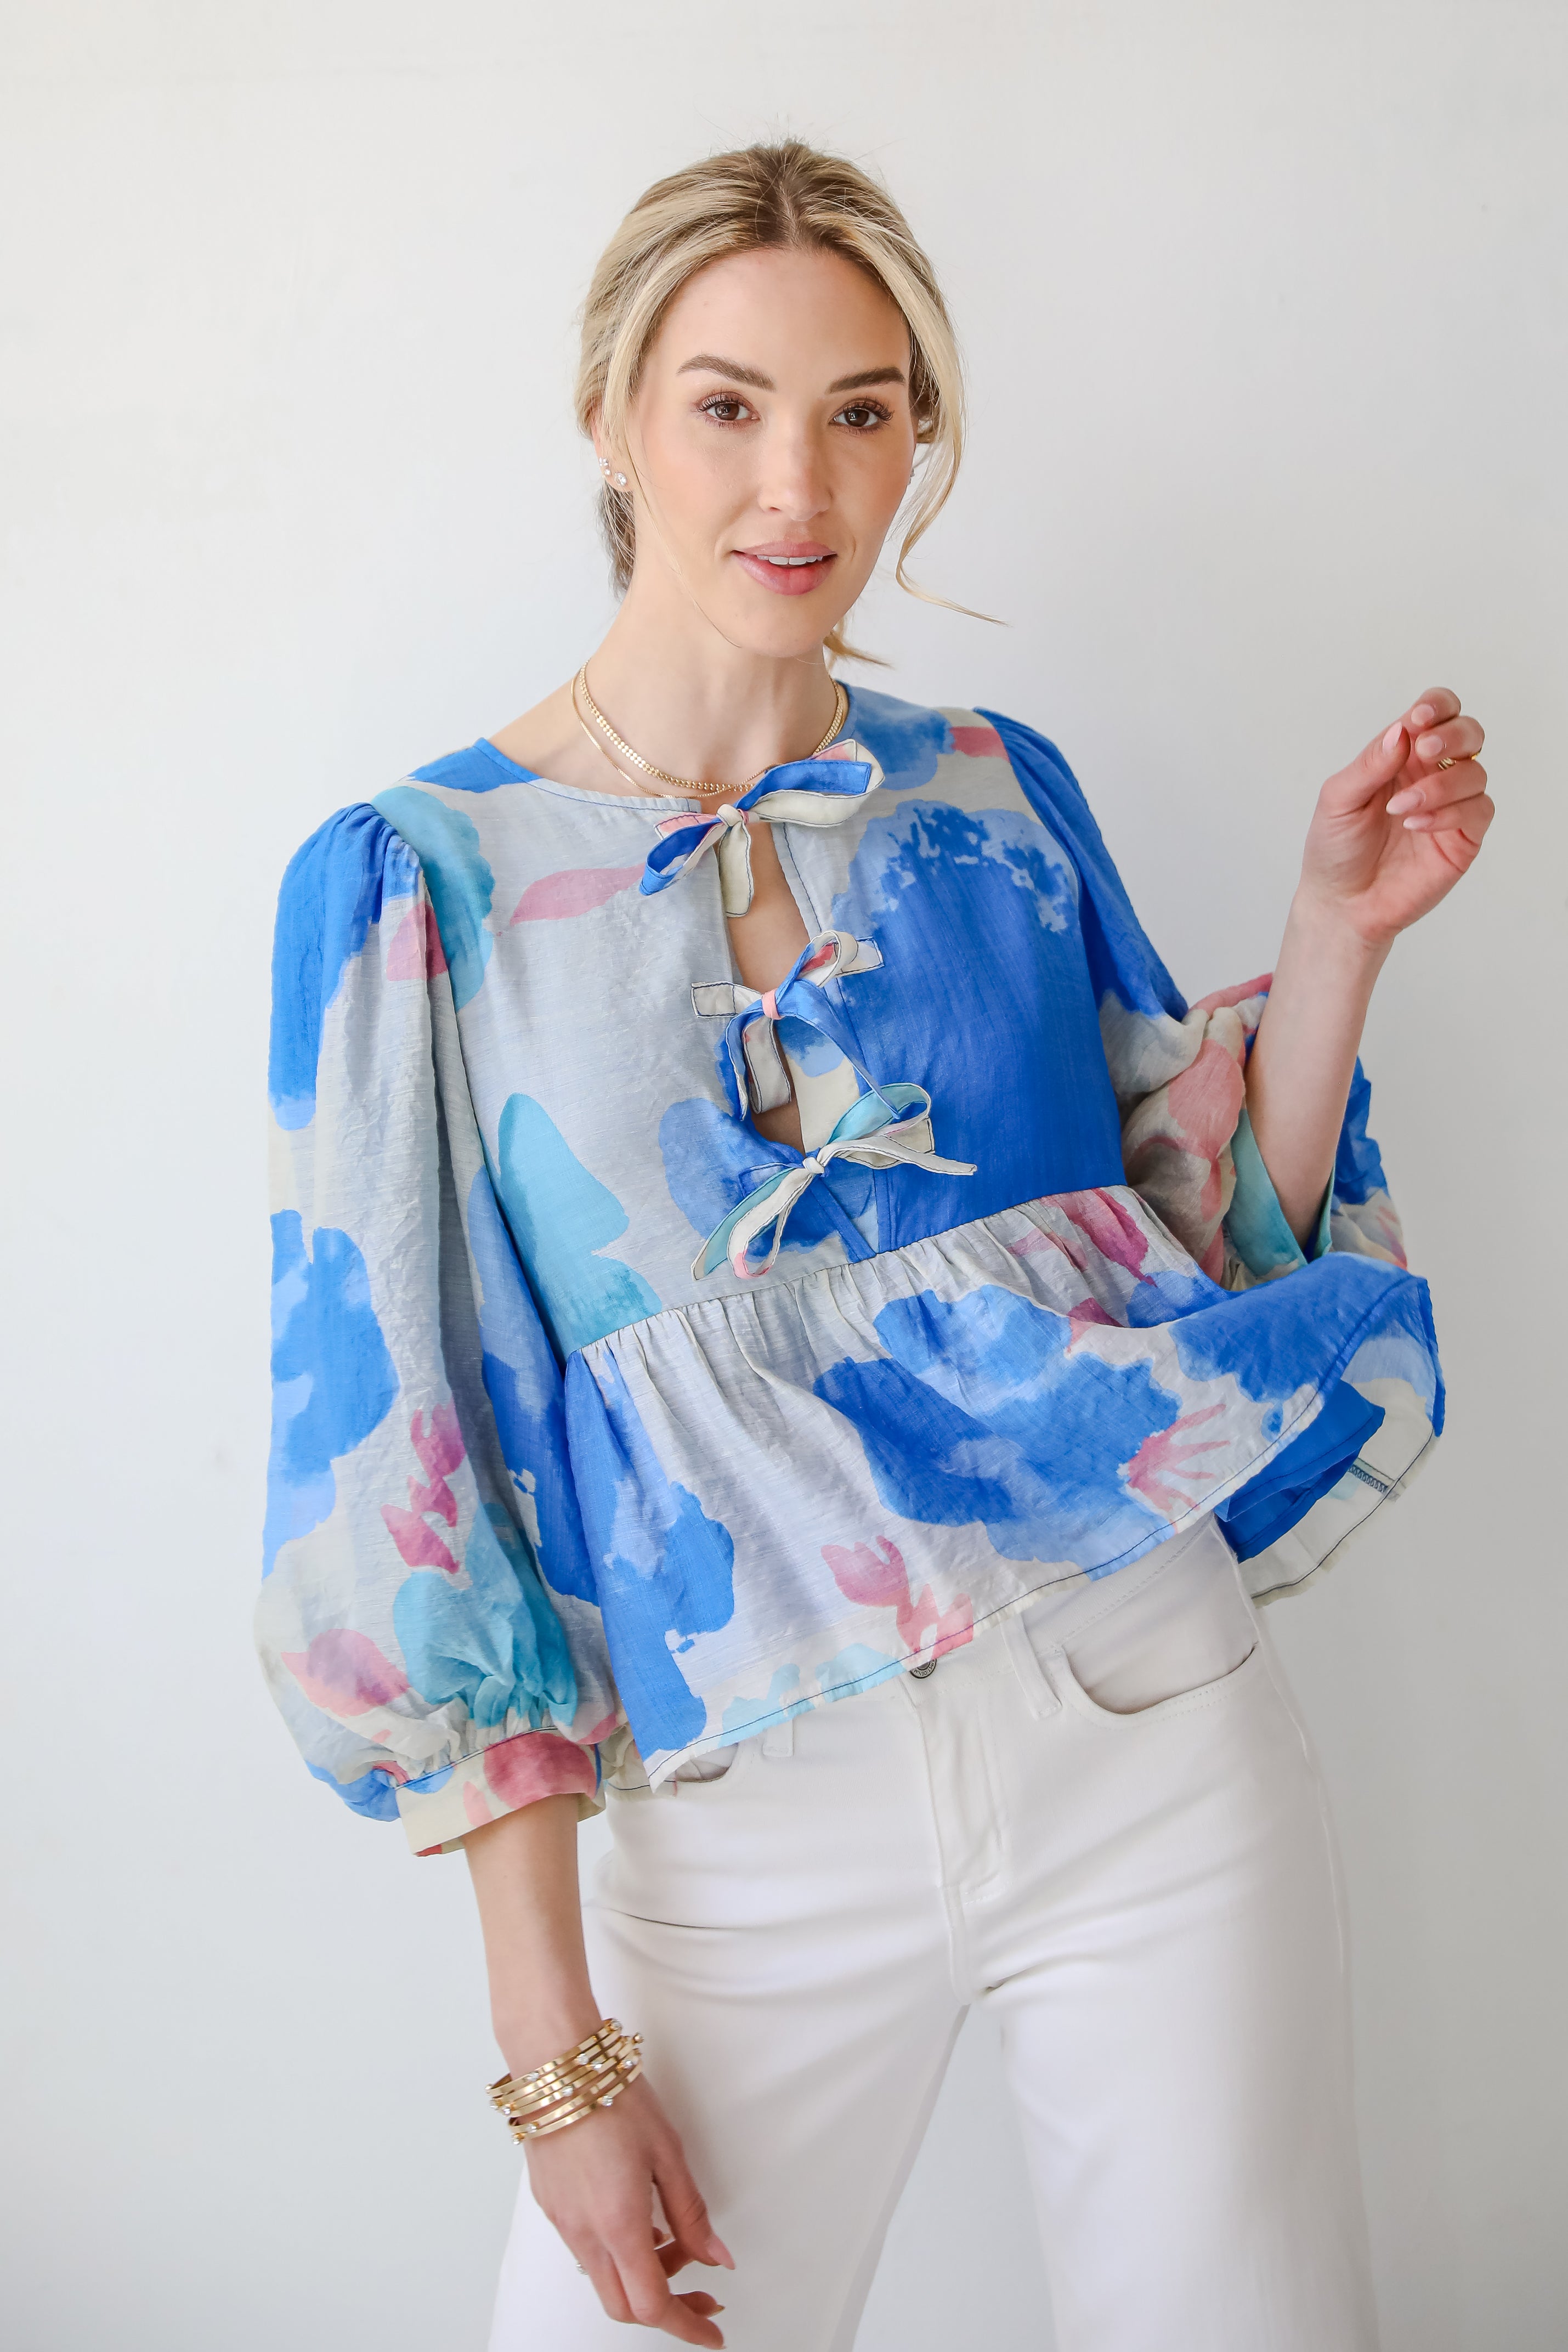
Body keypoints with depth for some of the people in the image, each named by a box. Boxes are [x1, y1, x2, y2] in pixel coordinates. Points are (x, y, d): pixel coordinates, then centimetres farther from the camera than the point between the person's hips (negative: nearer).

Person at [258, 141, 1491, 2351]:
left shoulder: (996, 791, 3)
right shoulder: (412, 881, -5)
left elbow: (1203, 1236, 10)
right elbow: (407, 1473, -6)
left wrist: (1337, 928, -5)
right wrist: (553, 2044, -7)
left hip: (1154, 1733, 2)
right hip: (750, 1824, -2)